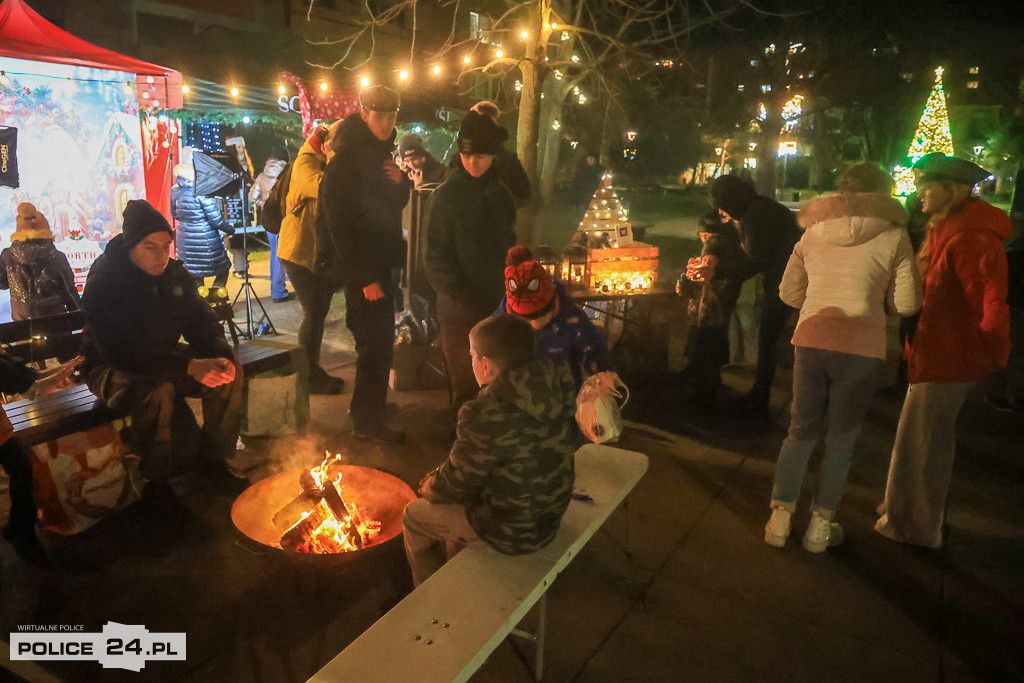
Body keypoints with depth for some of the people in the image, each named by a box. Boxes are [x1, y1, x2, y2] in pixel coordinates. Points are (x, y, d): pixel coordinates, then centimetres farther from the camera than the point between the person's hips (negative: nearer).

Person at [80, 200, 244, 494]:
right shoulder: (103, 283, -22)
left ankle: (216, 459, -2)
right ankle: (156, 481, -17)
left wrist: (220, 356, -24)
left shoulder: (174, 274, -3)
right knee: (158, 390, -37)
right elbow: (120, 353, -31)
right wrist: (188, 367, -41)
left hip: (163, 358, 6)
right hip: (111, 369, -6)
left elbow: (202, 321, 0)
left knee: (228, 372, -17)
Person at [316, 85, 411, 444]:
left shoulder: (381, 152, 12)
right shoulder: (346, 159, -16)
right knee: (376, 342, -6)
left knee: (378, 340, 17)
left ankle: (367, 405, 33)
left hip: (380, 262, 9)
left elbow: (394, 205, 19)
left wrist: (401, 181, -5)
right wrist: (365, 278, -22)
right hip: (361, 267, -9)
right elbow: (339, 224, -20)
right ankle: (368, 422, 7)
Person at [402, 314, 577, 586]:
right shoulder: (554, 390, -8)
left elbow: (456, 484, -16)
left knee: (413, 516, 16)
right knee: (455, 503, 31)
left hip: (511, 533, -7)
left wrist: (429, 487, 8)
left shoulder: (486, 416, -31)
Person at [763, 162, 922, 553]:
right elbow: (906, 303, -2)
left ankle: (780, 518, 16)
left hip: (811, 341, 3)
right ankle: (820, 526, 19)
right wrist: (873, 298, 16)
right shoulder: (893, 237, -1)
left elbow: (789, 292, 10)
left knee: (801, 432, 16)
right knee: (841, 439, 11)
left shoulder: (812, 234, 8)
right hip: (862, 349, -2)